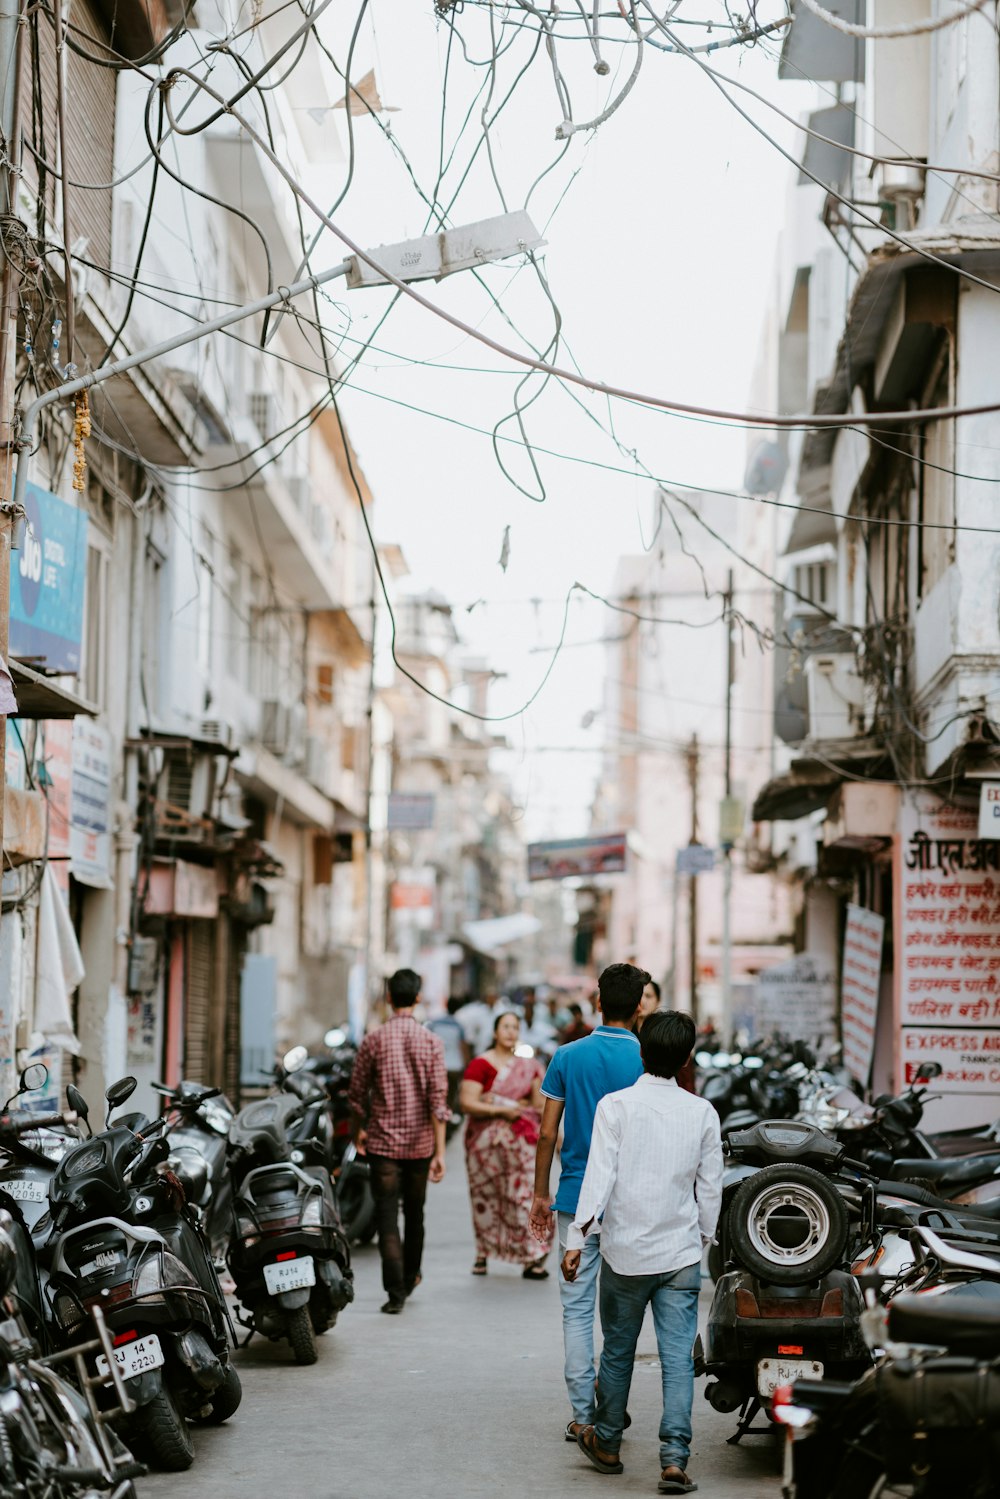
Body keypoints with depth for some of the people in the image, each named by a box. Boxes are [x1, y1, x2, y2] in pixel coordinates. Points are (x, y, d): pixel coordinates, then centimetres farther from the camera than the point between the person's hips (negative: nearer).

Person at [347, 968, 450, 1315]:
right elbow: (438, 1099, -9)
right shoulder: (431, 1042, -5)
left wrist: (359, 1130, 22)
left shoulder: (374, 1041, -5)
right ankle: (410, 1278, 35)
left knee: (387, 1215, -2)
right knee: (414, 1212, 19)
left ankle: (396, 1291, -10)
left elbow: (357, 1094, 3)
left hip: (384, 1141, -2)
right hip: (420, 1143, 2)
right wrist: (439, 1152, -8)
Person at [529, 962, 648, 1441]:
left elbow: (548, 1134, 0)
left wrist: (540, 1194, 10)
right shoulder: (646, 1060, -6)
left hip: (576, 1198, 1)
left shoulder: (567, 1056, -1)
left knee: (577, 1307, 6)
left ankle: (582, 1414, 6)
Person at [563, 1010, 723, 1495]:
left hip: (625, 1253, -1)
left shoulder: (616, 1105, -7)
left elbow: (599, 1176, -11)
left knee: (618, 1351, 14)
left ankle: (606, 1444, 29)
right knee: (678, 1358, 0)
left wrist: (576, 1239, -8)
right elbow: (710, 1186, 7)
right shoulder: (702, 1112, 1)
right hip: (681, 1254, 1)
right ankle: (674, 1459, -7)